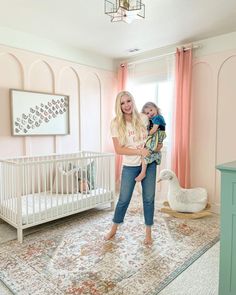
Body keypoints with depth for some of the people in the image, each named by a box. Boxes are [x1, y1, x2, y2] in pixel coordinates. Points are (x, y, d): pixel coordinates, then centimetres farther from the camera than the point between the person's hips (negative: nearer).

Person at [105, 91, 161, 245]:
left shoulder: (144, 118, -4)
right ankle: (114, 229, 31)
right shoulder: (116, 123, -10)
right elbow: (118, 149, -14)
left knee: (149, 198, 8)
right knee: (124, 199, 8)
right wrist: (139, 151, -20)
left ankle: (148, 232, 26)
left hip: (149, 163, 2)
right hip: (130, 166, -2)